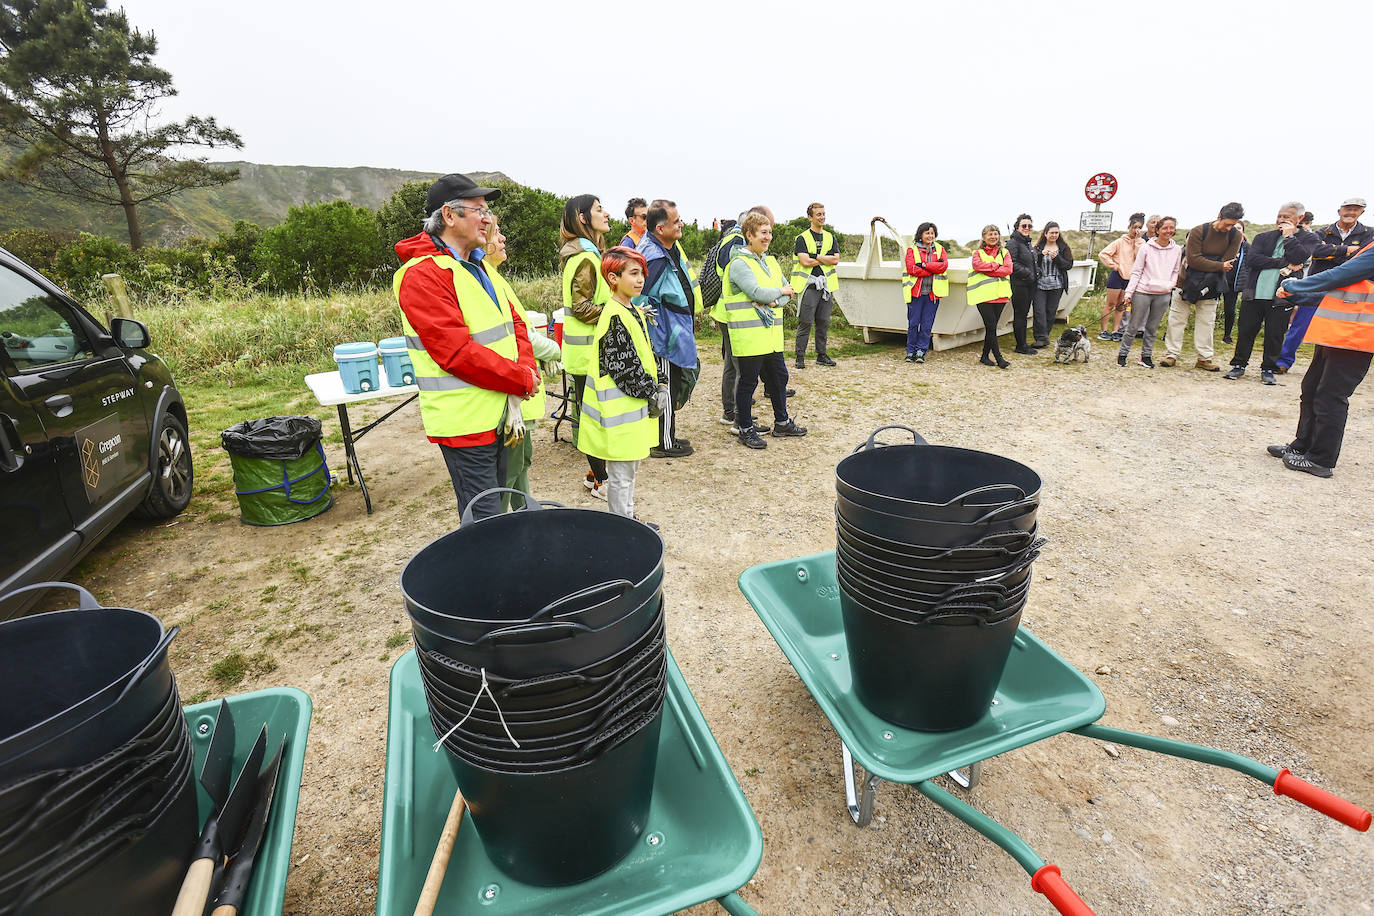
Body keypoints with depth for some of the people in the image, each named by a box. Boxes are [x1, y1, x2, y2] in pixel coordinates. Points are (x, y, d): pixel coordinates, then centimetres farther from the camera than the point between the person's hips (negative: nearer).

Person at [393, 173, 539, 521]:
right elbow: (457, 351, -23)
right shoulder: (423, 274, -15)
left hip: (499, 412, 9)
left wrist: (526, 368, -4)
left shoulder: (476, 265, 16)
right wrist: (521, 379, -16)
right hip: (466, 422, -9)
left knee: (499, 504, 20)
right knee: (484, 520, -1)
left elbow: (513, 321, 15)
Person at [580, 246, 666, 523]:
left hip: (634, 406, 10)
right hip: (620, 409, -10)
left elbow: (646, 355, 18)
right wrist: (652, 394, -12)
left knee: (630, 466, 20)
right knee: (621, 473, 2)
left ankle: (629, 519, 35)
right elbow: (624, 367, -22)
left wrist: (658, 387, 5)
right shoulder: (614, 317, -19)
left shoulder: (634, 311, 13)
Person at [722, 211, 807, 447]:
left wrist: (774, 301, -10)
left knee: (779, 376, 16)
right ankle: (745, 429, 13)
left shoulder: (770, 261, 15)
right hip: (748, 334, -8)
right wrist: (780, 292, -5)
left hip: (771, 333, 8)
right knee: (748, 381, 0)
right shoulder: (739, 263, -10)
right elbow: (757, 292, -22)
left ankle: (782, 422, 31)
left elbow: (787, 289, 11)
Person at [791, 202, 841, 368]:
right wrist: (826, 259, -3)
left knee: (824, 323, 8)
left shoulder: (830, 237, 15)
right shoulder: (802, 238, 0)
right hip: (808, 285, -5)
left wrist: (815, 256, -8)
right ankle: (800, 357, 0)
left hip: (826, 285, 5)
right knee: (805, 322, -6)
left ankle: (821, 355, 16)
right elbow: (805, 262, -13)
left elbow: (836, 259, 1)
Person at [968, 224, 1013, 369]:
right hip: (983, 296, -3)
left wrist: (987, 270, -9)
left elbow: (1008, 269, -3)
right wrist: (996, 266, -8)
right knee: (991, 327, -9)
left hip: (1000, 295, 3)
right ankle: (998, 358, -6)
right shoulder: (978, 252, 10)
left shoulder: (1005, 253, 15)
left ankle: (984, 356, 15)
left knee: (992, 327, 5)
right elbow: (977, 265, -13)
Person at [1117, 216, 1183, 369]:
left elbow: (1175, 272, 17)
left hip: (1164, 294, 3)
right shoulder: (1146, 248, -3)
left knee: (1152, 328, 8)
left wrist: (1170, 285, 1)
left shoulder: (1177, 250, 8)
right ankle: (1123, 354, 10)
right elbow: (1136, 272, -2)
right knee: (1133, 326, 0)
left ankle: (1146, 356, 15)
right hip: (1143, 292, -3)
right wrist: (1128, 292, -8)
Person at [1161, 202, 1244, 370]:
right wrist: (1219, 266, -16)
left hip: (1210, 287, 2)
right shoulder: (1198, 231, -10)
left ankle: (1204, 358, 10)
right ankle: (1172, 354, 7)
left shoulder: (1235, 236, -1)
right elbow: (1193, 259, -16)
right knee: (1177, 318, 0)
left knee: (1206, 322, 5)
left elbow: (1228, 263, -6)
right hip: (1187, 282, -2)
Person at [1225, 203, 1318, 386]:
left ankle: (1268, 369, 16)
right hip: (1254, 293, 1)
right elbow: (1253, 259, -5)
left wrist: (1289, 236, -7)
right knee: (1246, 331, 5)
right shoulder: (1263, 237, 10)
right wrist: (1283, 263, -12)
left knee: (1275, 335, 4)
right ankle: (1239, 365, 18)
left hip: (1281, 297, -1)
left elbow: (1299, 257, -13)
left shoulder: (1308, 239, 6)